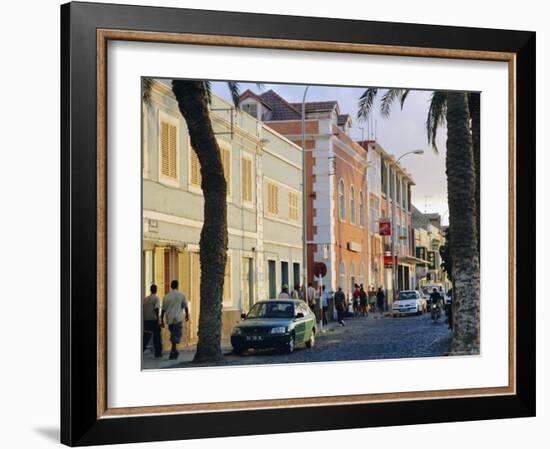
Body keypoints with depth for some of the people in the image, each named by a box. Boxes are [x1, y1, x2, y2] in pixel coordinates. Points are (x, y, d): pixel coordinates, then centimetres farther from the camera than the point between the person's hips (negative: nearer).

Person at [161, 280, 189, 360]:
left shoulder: (166, 296, 5)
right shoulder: (181, 295, -2)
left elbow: (163, 309, 5)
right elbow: (186, 306, 3)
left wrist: (162, 320, 10)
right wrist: (187, 315, 19)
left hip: (169, 319, 4)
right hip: (178, 319, -4)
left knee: (173, 334, 19)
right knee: (176, 335, -3)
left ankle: (174, 351, 24)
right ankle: (172, 353, -11)